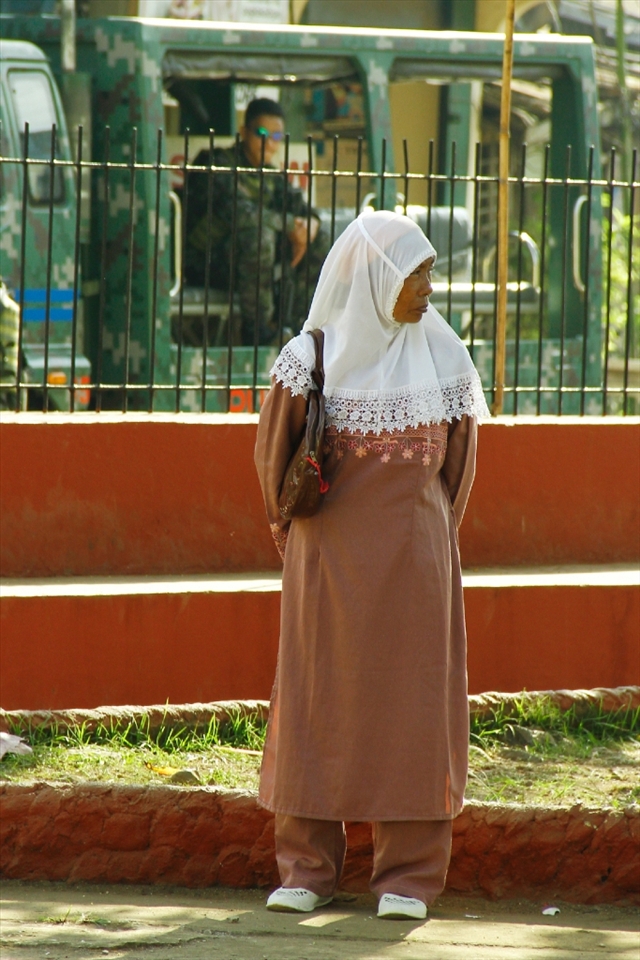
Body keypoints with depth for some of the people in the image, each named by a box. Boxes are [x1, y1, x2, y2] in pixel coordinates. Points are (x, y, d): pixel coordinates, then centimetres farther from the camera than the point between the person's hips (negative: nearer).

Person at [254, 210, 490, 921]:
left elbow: (457, 460, 12)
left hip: (411, 561, 1)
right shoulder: (310, 357, -3)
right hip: (327, 561, -1)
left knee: (410, 707, 0)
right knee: (316, 704, 2)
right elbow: (275, 454, 9)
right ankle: (307, 870, 10)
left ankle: (407, 876, 4)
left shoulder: (441, 356, 2)